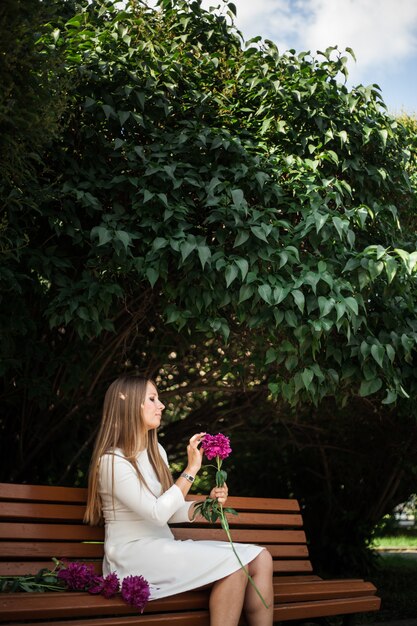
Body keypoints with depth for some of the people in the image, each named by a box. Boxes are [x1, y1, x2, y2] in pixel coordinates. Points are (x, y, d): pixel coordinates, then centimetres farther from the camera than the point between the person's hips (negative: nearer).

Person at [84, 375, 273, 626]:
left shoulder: (156, 452, 14)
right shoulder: (112, 460, -12)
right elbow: (157, 513, -19)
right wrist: (191, 469, -18)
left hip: (164, 548, 8)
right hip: (134, 554, -8)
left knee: (260, 558, -11)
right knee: (234, 565, -25)